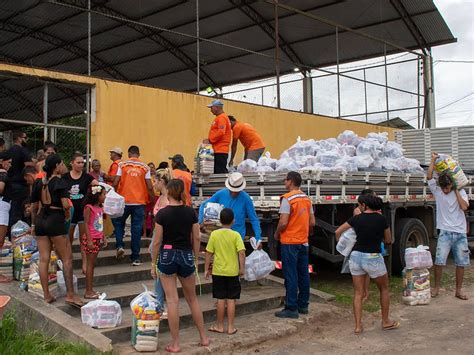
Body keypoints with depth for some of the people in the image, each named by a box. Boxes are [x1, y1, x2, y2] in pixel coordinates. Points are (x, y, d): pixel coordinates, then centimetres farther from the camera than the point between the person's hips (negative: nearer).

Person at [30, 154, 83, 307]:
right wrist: (66, 213, 0)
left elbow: (33, 207, 15)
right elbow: (66, 204, -21)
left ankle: (46, 295, 14)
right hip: (56, 221, -6)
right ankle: (70, 295, 1)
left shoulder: (39, 183, 10)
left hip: (40, 220, 7)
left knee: (43, 259, 8)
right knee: (67, 258, 1)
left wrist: (34, 224, 26)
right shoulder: (60, 182, -9)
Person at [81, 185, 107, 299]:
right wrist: (89, 240, -19)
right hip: (91, 239, -8)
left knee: (92, 264, 11)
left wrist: (104, 237, 16)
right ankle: (88, 292, 1)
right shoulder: (88, 207, -13)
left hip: (98, 239, 8)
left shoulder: (100, 208, 12)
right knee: (90, 264, -4)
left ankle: (90, 290, 16)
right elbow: (86, 224, -15)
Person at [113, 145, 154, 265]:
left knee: (118, 222, 22)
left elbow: (115, 183, -5)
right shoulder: (145, 167, 1)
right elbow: (149, 187, -2)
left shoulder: (122, 165, 0)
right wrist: (153, 201, 9)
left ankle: (120, 246, 4)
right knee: (136, 229, 5)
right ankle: (135, 258, 8)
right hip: (139, 202, 1)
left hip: (124, 201, 0)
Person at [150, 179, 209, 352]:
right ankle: (203, 337, 23)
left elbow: (157, 241, -8)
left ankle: (175, 343, 8)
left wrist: (153, 263, 2)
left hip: (167, 255, -3)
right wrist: (195, 258, 14)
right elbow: (196, 238, 2)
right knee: (192, 298, 17)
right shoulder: (190, 212, -1)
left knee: (172, 300, 2)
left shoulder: (162, 213, -10)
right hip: (186, 256, 3)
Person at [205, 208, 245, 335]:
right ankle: (231, 327, 10)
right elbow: (241, 252, -14)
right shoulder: (236, 235, -7)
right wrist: (242, 268, -5)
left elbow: (209, 253, -1)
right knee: (231, 299, 6)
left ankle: (220, 326, 16)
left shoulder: (214, 234, -4)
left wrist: (206, 269, 7)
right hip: (232, 272, -1)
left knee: (220, 299, 8)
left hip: (218, 272, 1)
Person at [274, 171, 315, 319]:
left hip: (289, 242, -7)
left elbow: (283, 222, -21)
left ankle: (291, 308, 1)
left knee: (291, 275, -3)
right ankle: (303, 305, 21)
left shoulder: (287, 199, -15)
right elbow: (312, 222, 11)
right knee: (303, 274, 13)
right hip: (304, 242, 7)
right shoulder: (307, 199, 8)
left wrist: (277, 233, -3)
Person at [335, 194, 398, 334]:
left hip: (356, 256, 2)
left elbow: (338, 232, 7)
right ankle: (386, 322, 28)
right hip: (373, 258, -2)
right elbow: (388, 240, 6)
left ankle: (358, 326, 8)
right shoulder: (382, 219, -5)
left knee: (358, 293, 11)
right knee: (384, 289, 20)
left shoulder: (356, 219, 1)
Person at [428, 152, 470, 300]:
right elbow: (429, 177, -12)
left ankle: (458, 290, 18)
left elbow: (464, 207, -14)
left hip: (460, 233, 1)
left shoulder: (460, 192, 2)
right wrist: (433, 160, -12)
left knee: (461, 263, 6)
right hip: (445, 232, -1)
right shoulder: (437, 191, 1)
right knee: (439, 261, -5)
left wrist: (456, 191, -9)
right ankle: (436, 287, 10)